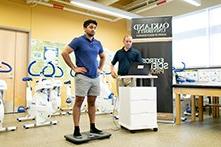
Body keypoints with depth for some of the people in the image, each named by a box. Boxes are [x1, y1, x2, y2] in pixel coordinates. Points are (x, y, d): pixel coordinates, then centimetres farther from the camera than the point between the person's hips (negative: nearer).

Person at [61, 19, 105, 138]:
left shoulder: (98, 43, 13)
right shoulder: (78, 40, -5)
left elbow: (103, 57, 28)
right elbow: (64, 53, -11)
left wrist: (100, 68, 15)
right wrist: (74, 68, -11)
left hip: (95, 77, 6)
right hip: (83, 76, -6)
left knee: (92, 102, 12)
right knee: (78, 102, 0)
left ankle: (93, 127, 21)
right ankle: (76, 129, 7)